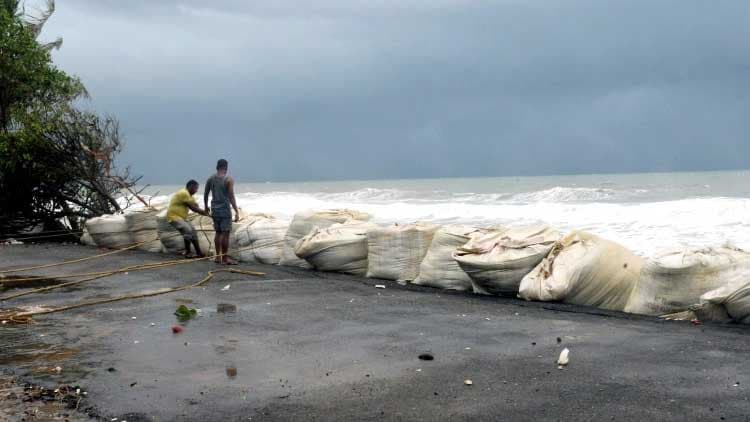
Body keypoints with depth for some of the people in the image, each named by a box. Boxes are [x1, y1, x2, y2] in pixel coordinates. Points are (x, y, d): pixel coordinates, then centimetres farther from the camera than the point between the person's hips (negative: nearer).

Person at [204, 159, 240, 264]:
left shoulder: (210, 179, 6)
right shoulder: (229, 180, -10)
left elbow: (205, 194, 12)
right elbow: (231, 197, -14)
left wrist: (206, 206, 27)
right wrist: (236, 212, -12)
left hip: (214, 209, 6)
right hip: (225, 209, -6)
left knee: (218, 233, 15)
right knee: (225, 233, -2)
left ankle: (218, 257, 19)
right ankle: (225, 258, -1)